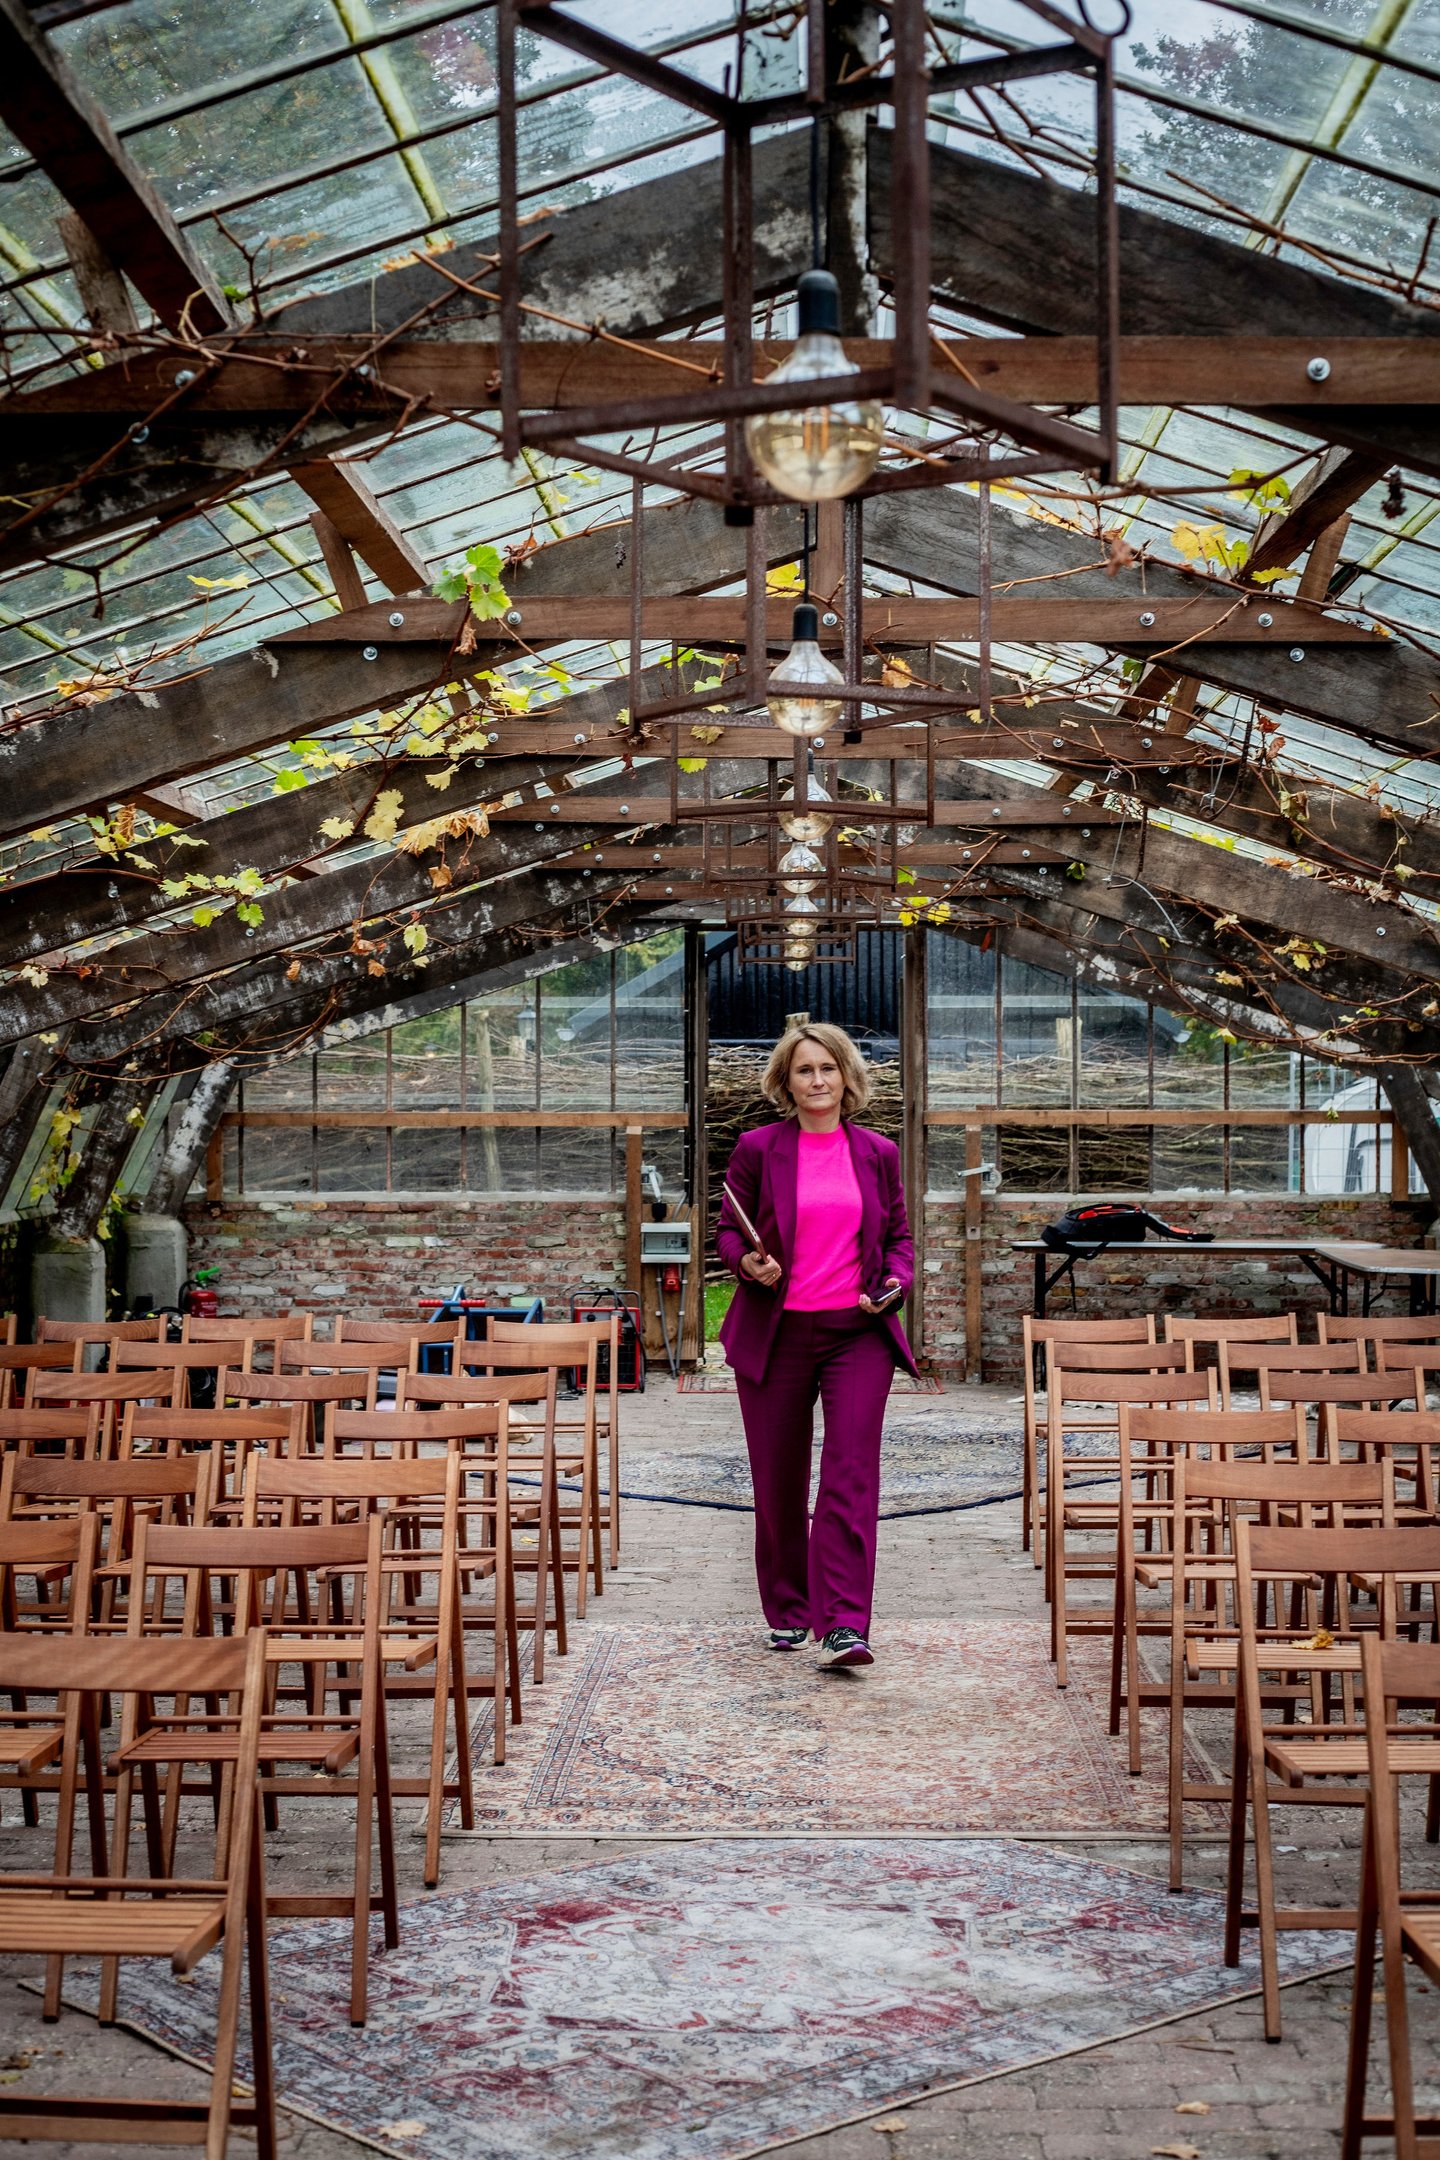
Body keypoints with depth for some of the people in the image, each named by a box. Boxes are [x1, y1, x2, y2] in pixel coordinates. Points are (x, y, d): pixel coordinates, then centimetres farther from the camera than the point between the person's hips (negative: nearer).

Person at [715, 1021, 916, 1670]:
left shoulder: (878, 1153, 7)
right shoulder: (758, 1148, 1)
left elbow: (899, 1235, 15)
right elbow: (727, 1231, 6)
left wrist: (895, 1281, -5)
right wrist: (747, 1262, -15)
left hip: (857, 1331, 0)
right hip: (776, 1334, 0)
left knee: (851, 1474, -12)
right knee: (778, 1483, 8)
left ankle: (843, 1627, -15)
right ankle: (788, 1611, 27)